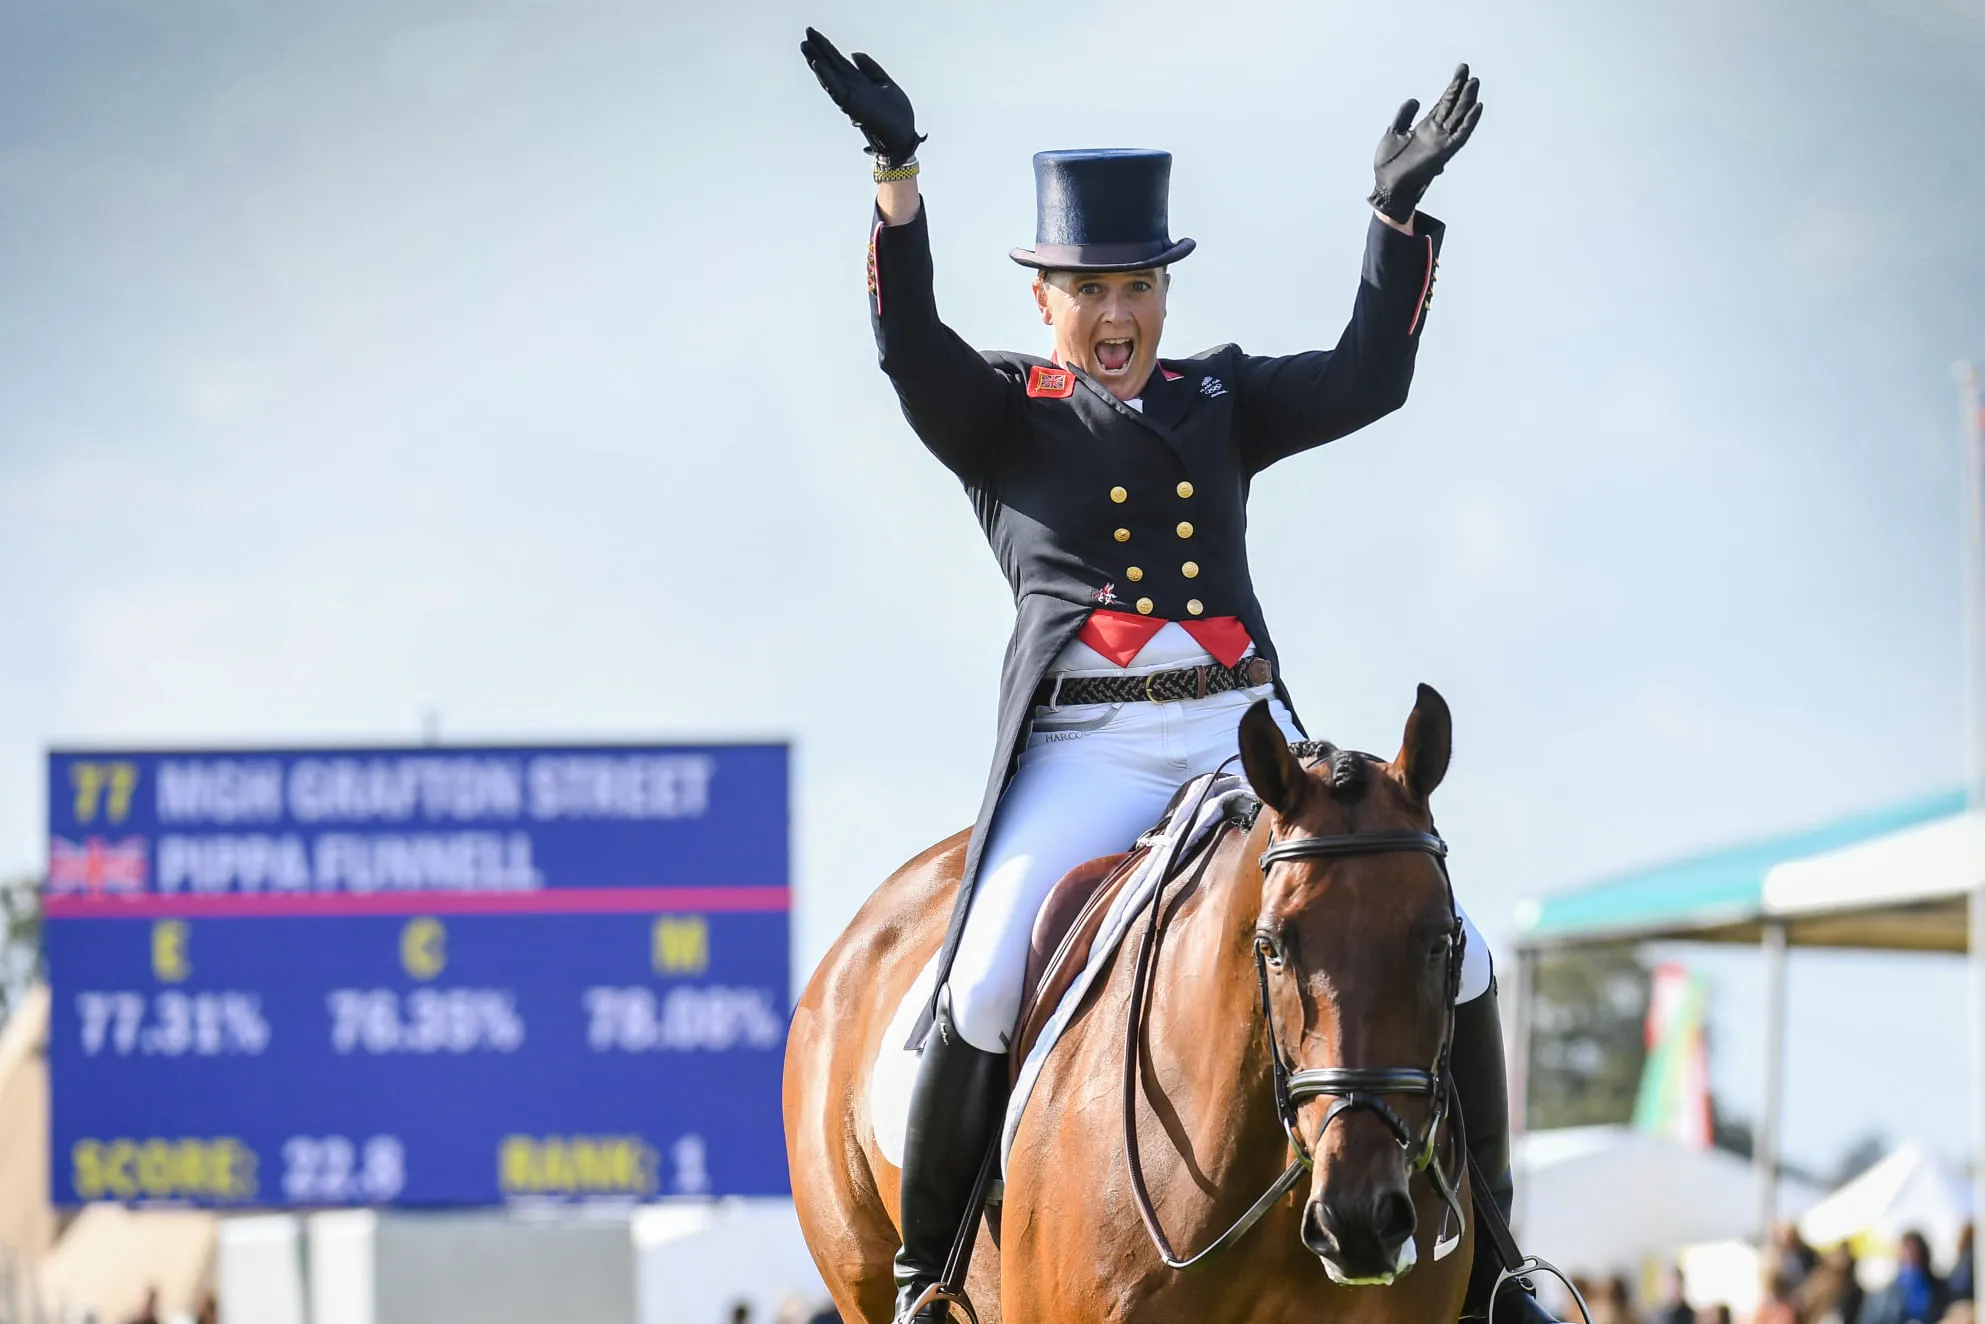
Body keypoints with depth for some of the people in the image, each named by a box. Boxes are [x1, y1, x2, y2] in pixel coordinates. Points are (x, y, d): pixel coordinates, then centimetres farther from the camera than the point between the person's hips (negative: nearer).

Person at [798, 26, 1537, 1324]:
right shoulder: (1000, 414, 7)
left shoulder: (1223, 401, 18)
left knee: (1450, 958, -9)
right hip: (1082, 748, -3)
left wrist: (1400, 208, 1)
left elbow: (1367, 378, 8)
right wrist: (897, 171, -24)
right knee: (987, 994, -25)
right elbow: (910, 342, -11)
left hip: (1246, 733, 4)